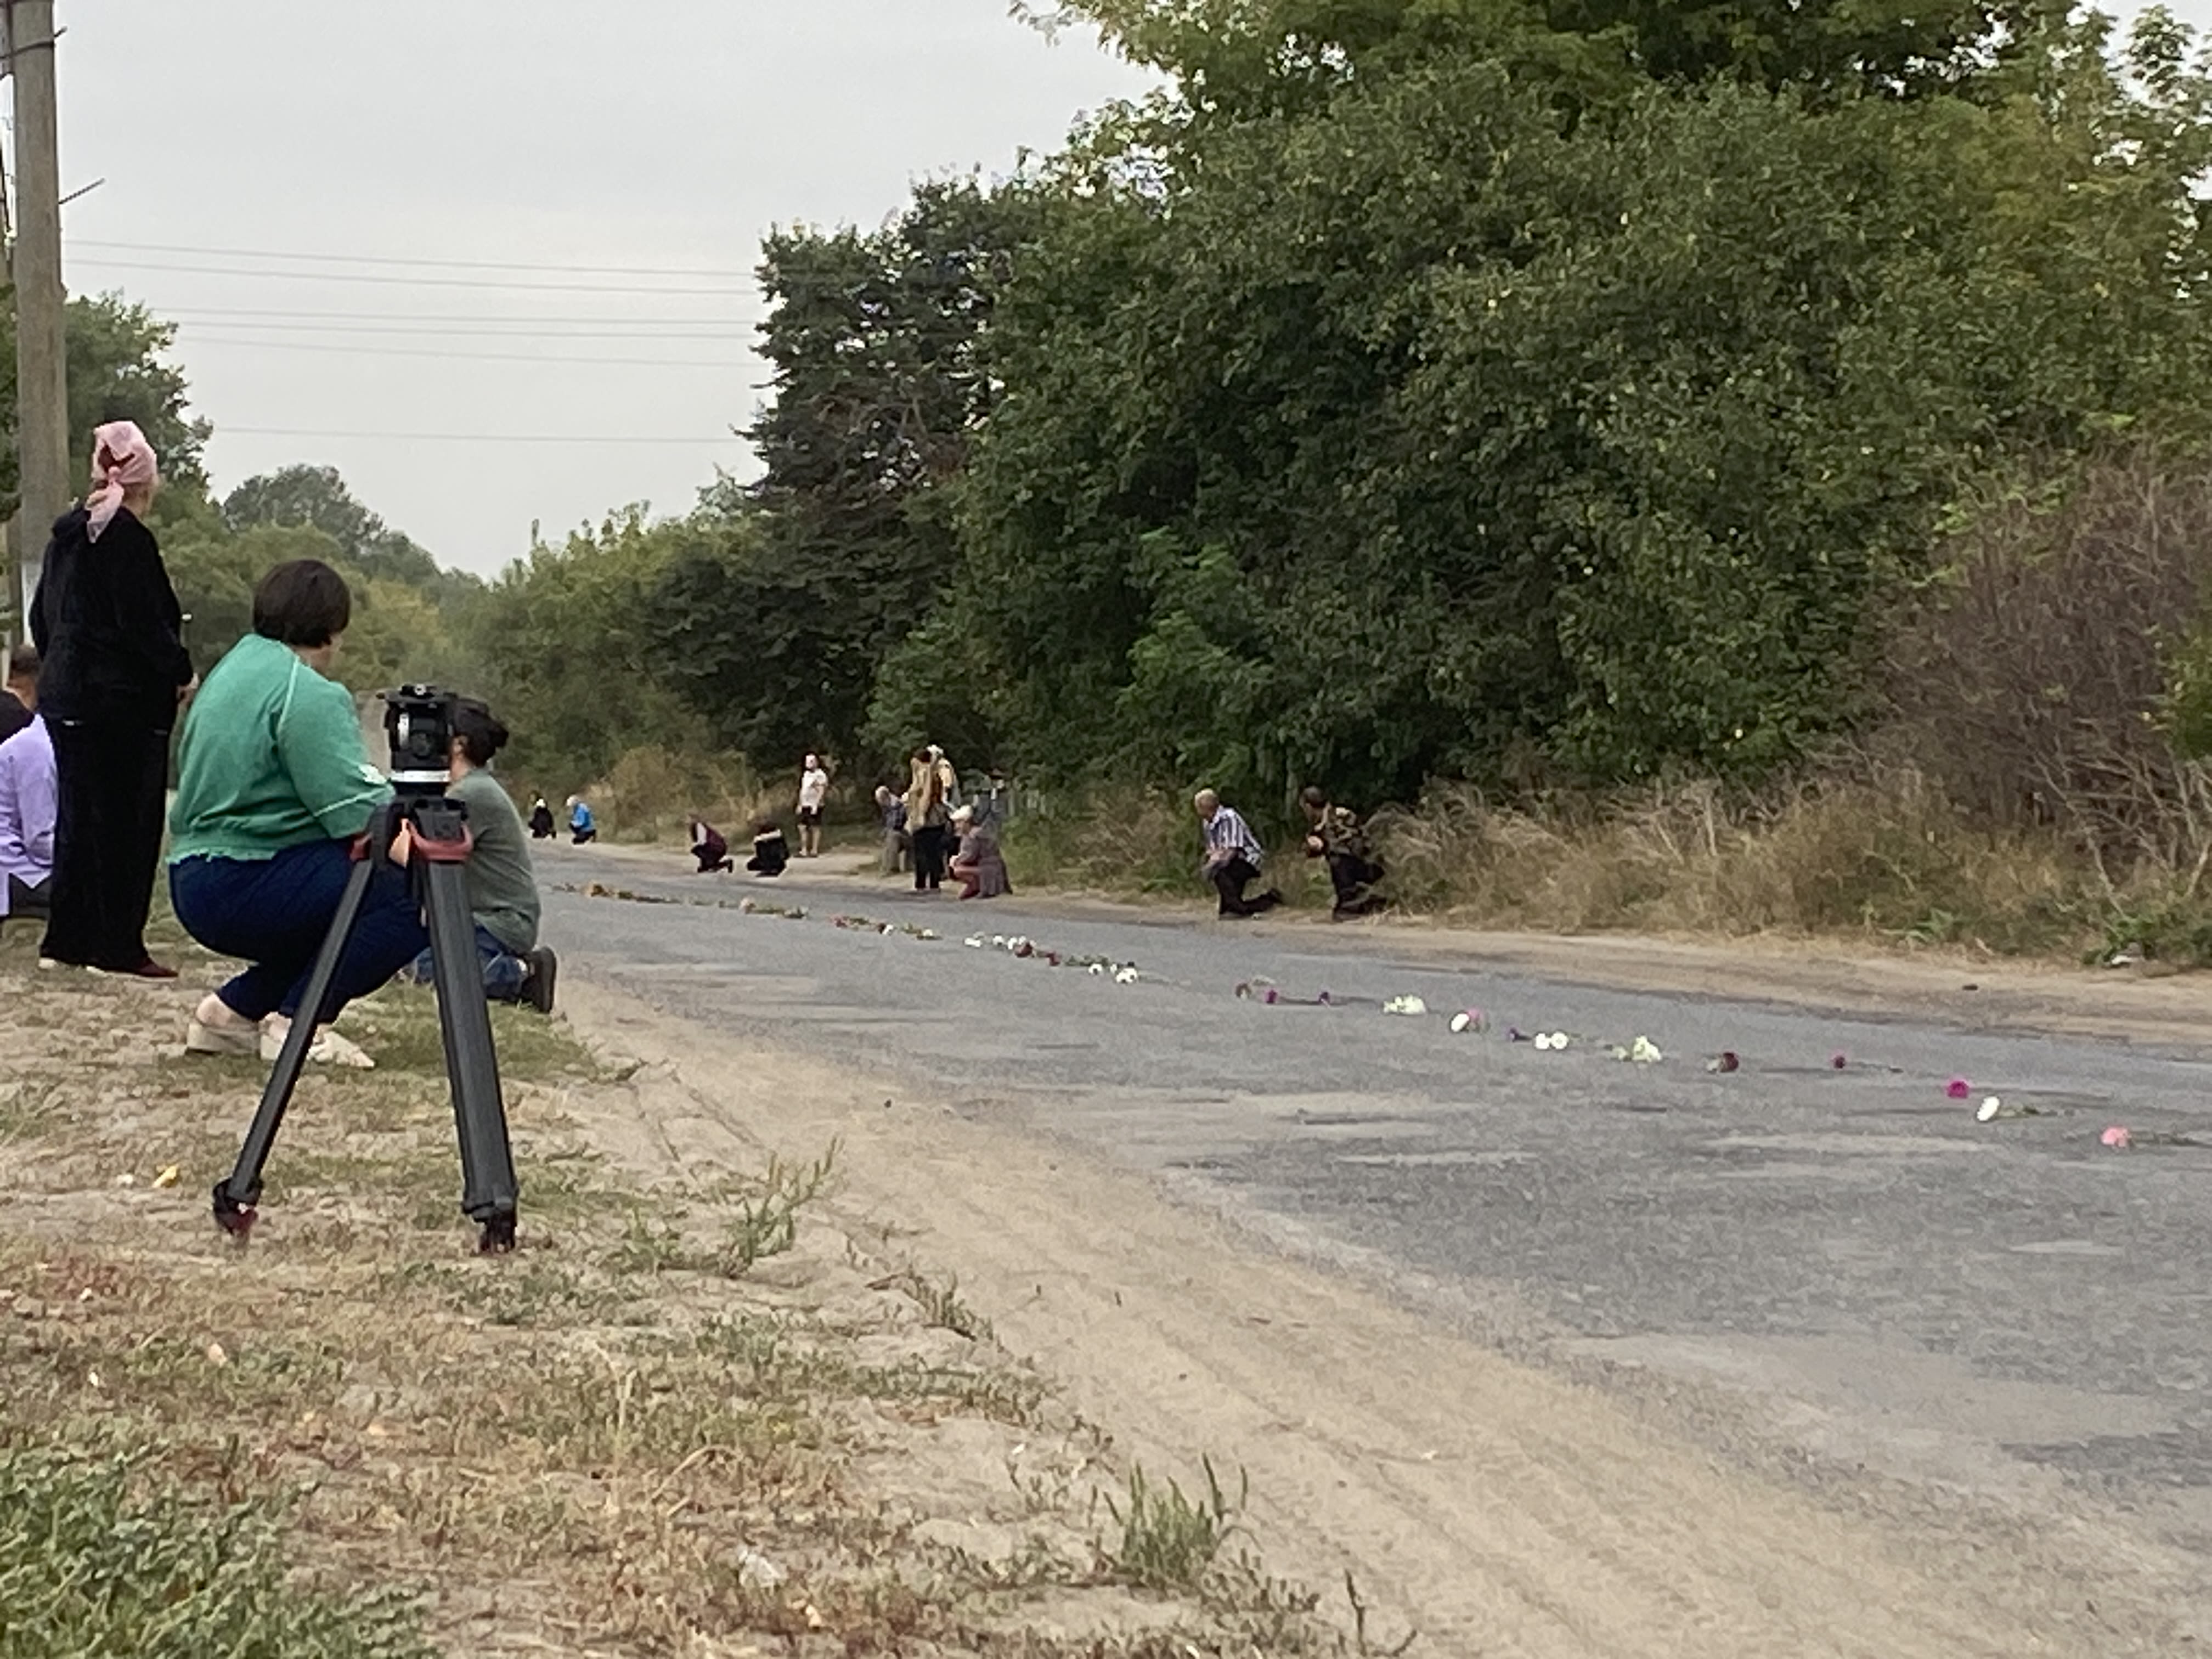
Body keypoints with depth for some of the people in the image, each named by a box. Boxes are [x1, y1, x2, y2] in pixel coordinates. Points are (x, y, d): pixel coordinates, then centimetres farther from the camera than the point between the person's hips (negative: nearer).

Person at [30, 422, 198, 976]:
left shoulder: (67, 536, 12)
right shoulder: (127, 537, -15)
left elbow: (41, 618, 18)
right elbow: (144, 623, -19)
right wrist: (181, 674, -7)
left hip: (64, 694, 9)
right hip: (122, 701, -9)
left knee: (79, 816, 15)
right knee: (126, 823, -3)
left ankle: (69, 936, 20)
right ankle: (118, 946, -1)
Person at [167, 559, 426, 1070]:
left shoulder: (233, 670, 20)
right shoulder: (308, 694, -11)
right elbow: (361, 809, -20)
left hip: (194, 884, 11)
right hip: (243, 886, -11)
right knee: (414, 892, -19)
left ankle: (233, 1010, 19)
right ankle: (299, 1022, -15)